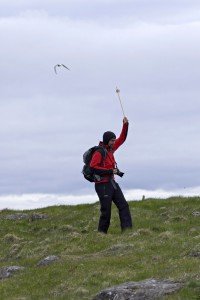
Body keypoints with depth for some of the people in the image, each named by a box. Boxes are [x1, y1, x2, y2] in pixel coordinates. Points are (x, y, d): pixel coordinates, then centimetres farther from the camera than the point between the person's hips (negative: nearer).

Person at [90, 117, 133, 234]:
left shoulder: (111, 149, 12)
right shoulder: (99, 152, -13)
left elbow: (122, 139, 21)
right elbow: (93, 167, -22)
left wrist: (125, 125, 9)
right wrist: (110, 171, -21)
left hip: (112, 182, 9)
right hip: (102, 184, -9)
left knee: (123, 205, -2)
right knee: (106, 211, -5)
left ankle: (127, 229, -7)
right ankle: (101, 233, 6)